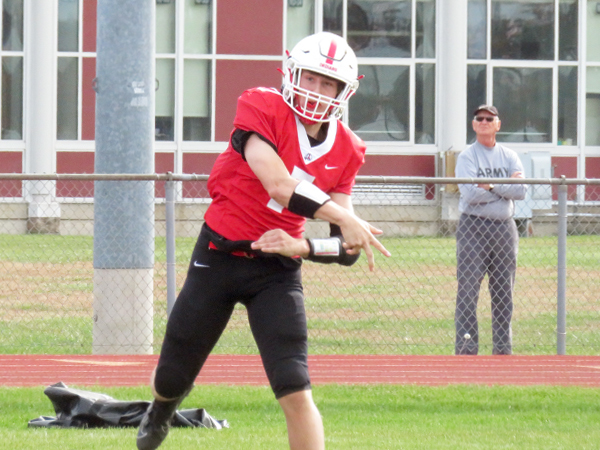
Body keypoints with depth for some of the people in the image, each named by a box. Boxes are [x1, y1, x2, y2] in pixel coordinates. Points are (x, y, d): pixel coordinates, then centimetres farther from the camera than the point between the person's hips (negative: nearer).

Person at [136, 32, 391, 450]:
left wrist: (300, 247, -21)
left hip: (277, 269, 2)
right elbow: (279, 186, -28)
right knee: (173, 379, 14)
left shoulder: (346, 150, -2)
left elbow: (347, 249, -3)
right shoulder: (262, 108, -14)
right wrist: (344, 218, -29)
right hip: (218, 258, -2)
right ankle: (162, 409, 51)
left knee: (296, 393, -15)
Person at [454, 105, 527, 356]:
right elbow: (470, 194, -15)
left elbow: (521, 192, -3)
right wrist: (507, 186, -9)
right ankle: (466, 349, -9)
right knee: (468, 291, -8)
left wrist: (491, 186, -13)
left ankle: (503, 349, 11)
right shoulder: (466, 157, 1)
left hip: (504, 228, 4)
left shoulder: (509, 157, 12)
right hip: (473, 226, -4)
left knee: (504, 292, 6)